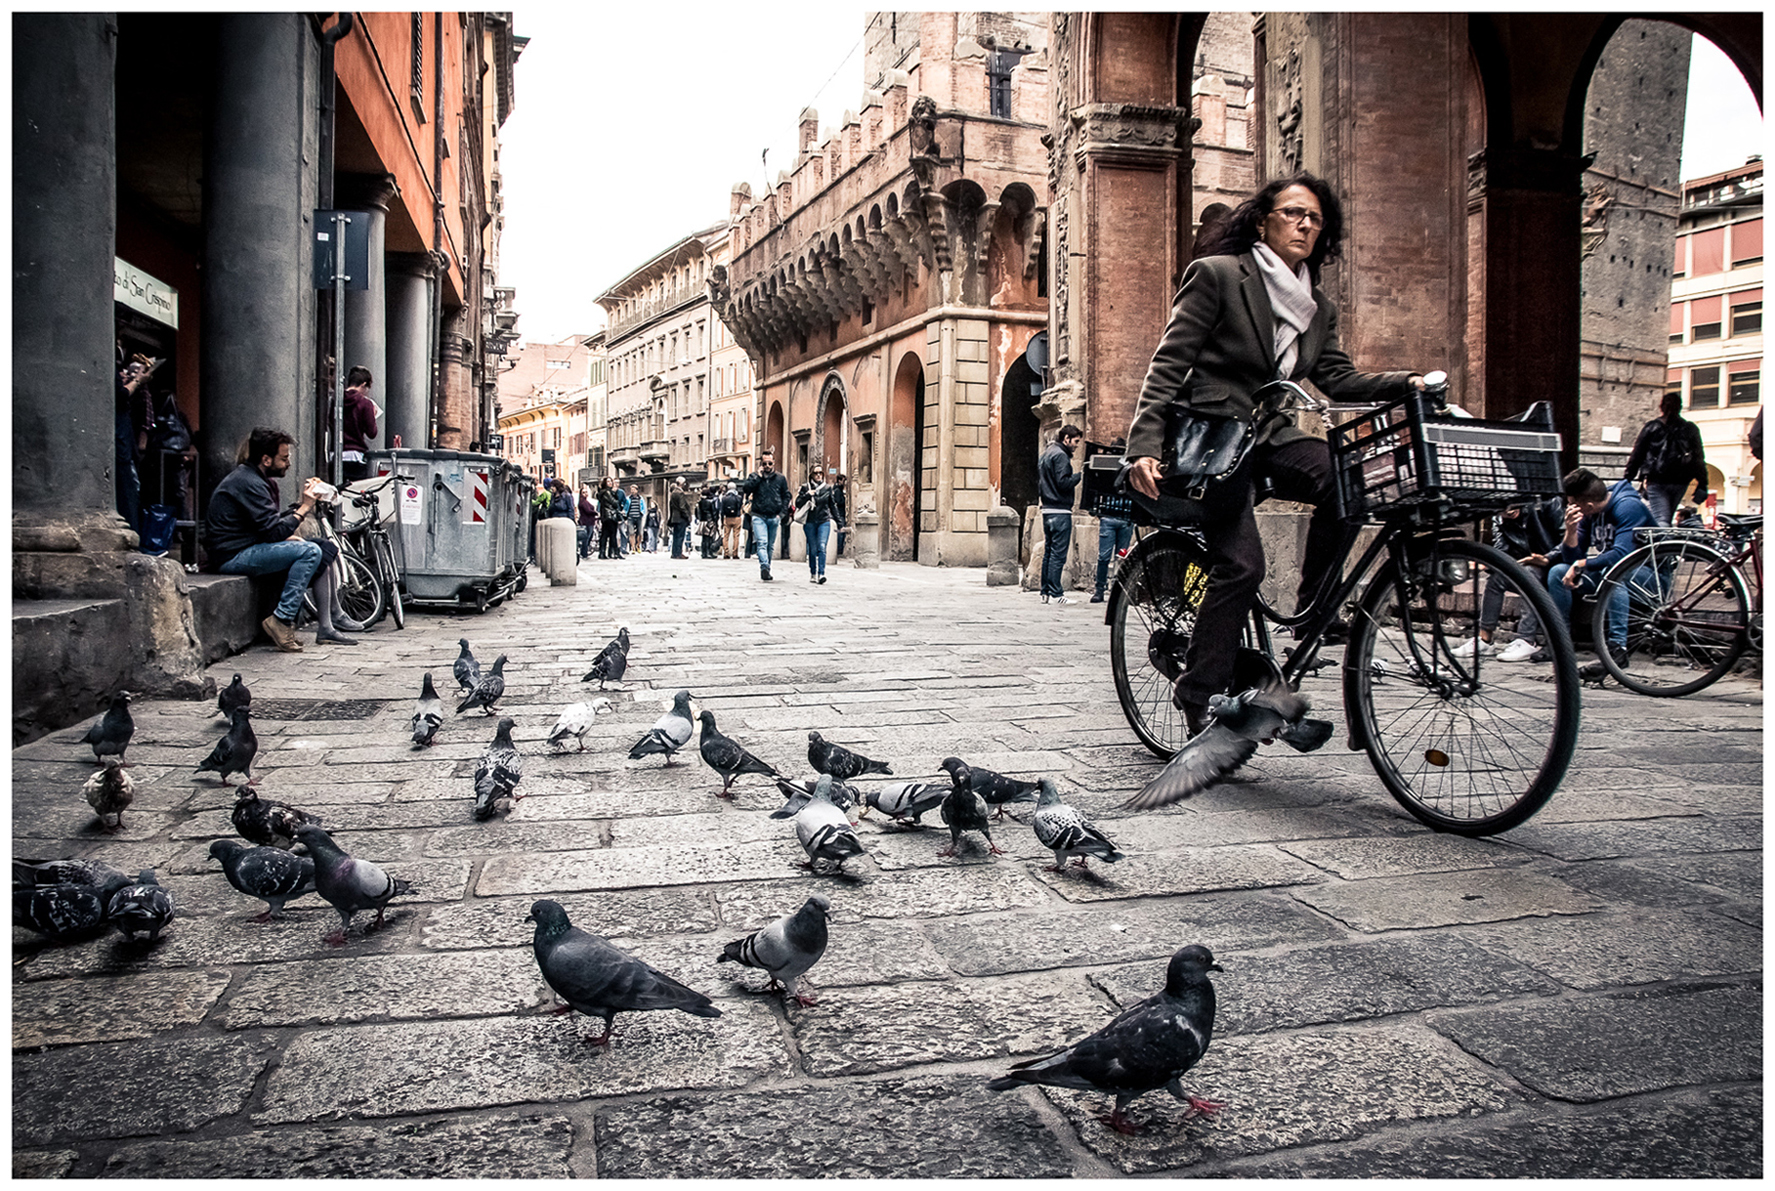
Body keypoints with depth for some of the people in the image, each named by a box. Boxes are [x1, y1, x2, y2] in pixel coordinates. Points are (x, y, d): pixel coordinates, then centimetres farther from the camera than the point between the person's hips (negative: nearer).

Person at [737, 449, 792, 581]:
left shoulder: (780, 478, 8)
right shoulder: (754, 476, 7)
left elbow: (786, 496, 12)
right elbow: (745, 488, -9)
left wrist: (781, 512, 2)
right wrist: (758, 477, -11)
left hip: (774, 517, 2)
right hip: (759, 516, -2)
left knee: (771, 545, 9)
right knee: (762, 543, -17)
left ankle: (766, 568, 20)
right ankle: (764, 567, -29)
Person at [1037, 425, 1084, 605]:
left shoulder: (1045, 454, 18)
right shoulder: (1060, 455, -12)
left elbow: (1038, 481, 21)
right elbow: (1063, 482, -21)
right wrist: (1080, 475, -7)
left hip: (1047, 509, 10)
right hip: (1060, 511, -10)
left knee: (1048, 552, 12)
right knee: (1058, 553, -7)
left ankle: (1046, 591, 15)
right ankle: (1055, 594, -7)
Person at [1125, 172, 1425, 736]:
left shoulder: (1318, 307, 15)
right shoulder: (1217, 274, -5)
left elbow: (1337, 379, 7)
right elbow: (1168, 365, -11)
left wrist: (1406, 383, -12)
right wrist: (1144, 447, -21)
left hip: (1272, 435, 6)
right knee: (1241, 565, -17)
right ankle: (1197, 693, -3)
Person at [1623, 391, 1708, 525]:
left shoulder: (1650, 427, 2)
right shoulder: (1691, 429, 9)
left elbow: (1636, 456, 1)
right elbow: (1699, 459, 5)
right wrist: (1702, 485, 5)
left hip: (1657, 482, -3)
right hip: (1680, 482, 3)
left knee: (1660, 520, -11)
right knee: (1667, 518, 17)